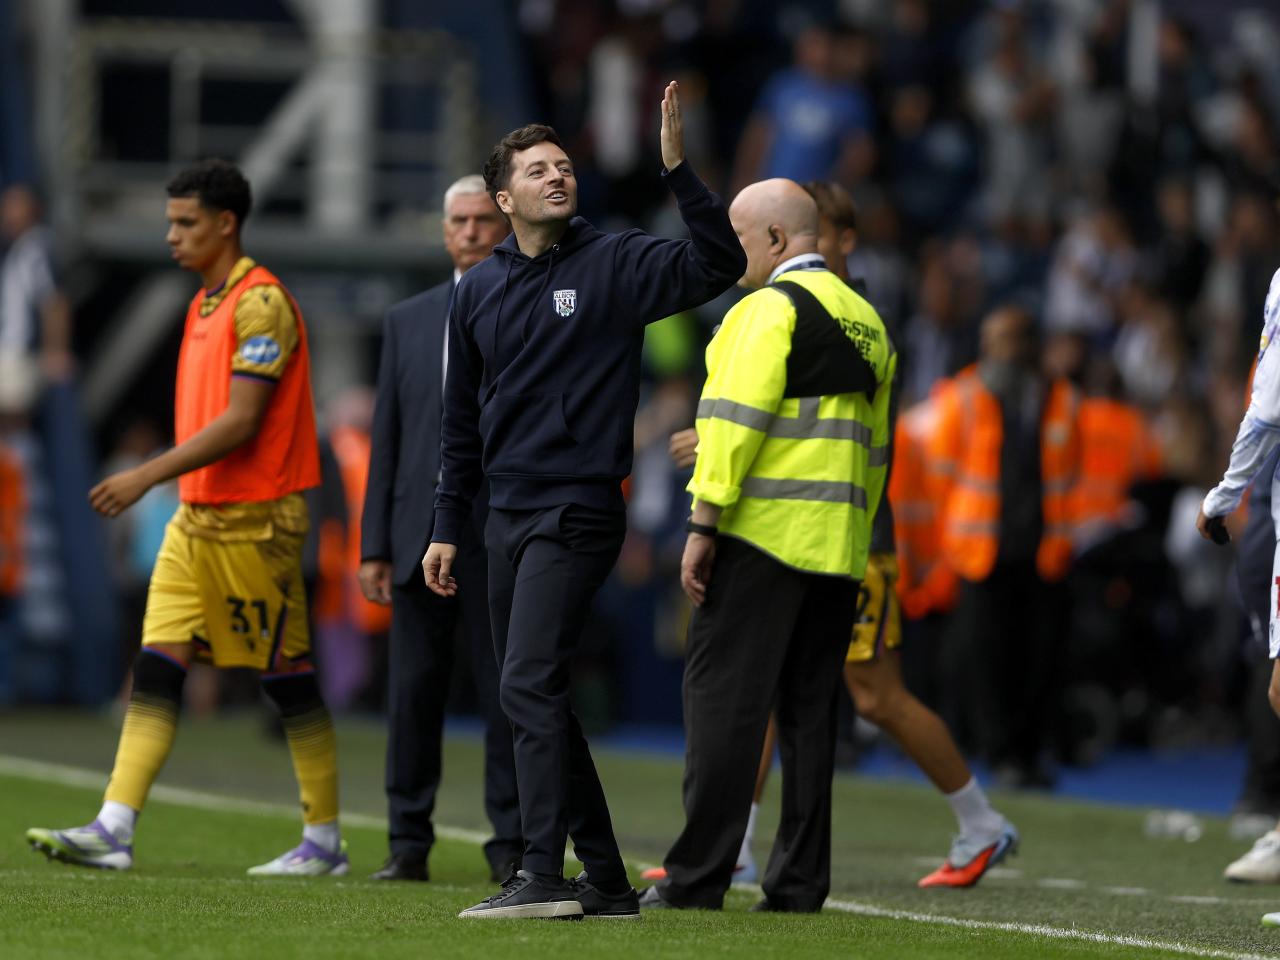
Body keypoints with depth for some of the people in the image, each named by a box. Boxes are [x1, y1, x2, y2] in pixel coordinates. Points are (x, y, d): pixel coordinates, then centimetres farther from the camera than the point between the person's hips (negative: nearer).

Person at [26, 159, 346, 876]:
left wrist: (148, 476, -22)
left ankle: (325, 840, 9)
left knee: (288, 677, 0)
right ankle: (114, 829, -7)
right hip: (197, 518, 9)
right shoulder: (206, 303, 16)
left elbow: (240, 421, -20)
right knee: (157, 667, -1)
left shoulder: (261, 303, -13)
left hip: (254, 520, -9)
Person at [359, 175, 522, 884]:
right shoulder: (407, 322, 14)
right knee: (413, 692, 3)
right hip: (422, 533, 3)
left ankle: (511, 845, 3)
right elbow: (386, 441, 12)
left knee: (508, 695, -2)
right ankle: (409, 843, 9)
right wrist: (374, 546, 6)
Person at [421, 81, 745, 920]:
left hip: (578, 511, -6)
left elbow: (718, 264, -19)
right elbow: (462, 424, 18)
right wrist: (447, 529, 15)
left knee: (531, 686, -17)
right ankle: (604, 880, 14)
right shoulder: (479, 292, 12)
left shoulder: (615, 264, -3)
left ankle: (542, 875, -19)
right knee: (538, 700, 7)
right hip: (508, 515, 6)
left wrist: (679, 169, -26)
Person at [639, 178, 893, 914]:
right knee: (809, 708, 9)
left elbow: (735, 419, -15)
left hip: (763, 530, -8)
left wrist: (704, 524, -15)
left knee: (725, 695, -7)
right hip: (838, 546, 8)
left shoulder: (768, 308, -8)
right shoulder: (866, 321, 18)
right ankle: (801, 880, 7)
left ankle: (699, 875, -9)